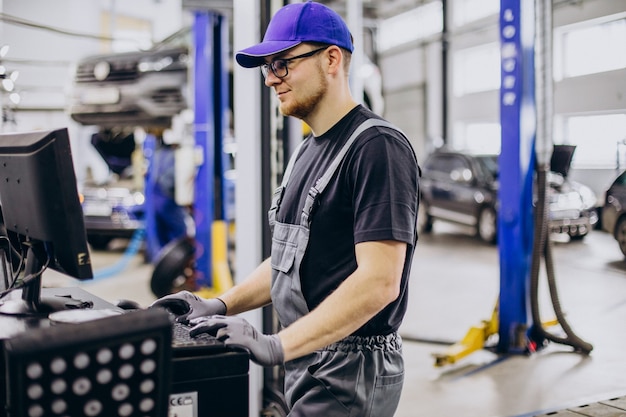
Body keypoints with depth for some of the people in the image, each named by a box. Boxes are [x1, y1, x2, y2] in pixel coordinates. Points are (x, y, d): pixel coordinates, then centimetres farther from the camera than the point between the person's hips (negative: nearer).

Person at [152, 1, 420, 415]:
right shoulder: (309, 150, 14)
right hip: (311, 366, 9)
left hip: (350, 375, -9)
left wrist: (277, 346, -26)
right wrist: (221, 305, 5)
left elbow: (379, 281, -24)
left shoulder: (377, 147, -16)